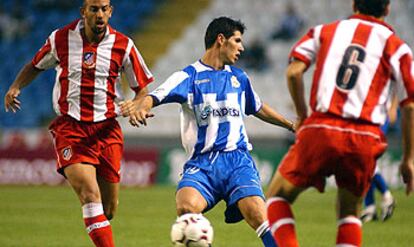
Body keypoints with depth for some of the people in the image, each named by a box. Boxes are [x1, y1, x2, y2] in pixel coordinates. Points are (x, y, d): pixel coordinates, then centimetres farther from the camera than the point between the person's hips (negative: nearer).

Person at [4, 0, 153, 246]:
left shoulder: (123, 45, -1)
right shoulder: (61, 39, 0)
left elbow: (143, 88, 7)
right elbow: (36, 65, 19)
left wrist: (136, 105, -14)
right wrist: (16, 87, 2)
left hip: (107, 130, 2)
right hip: (69, 128, -2)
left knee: (108, 210, 5)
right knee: (90, 195, -23)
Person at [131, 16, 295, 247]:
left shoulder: (238, 77, 18)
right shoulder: (190, 76, 2)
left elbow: (258, 108, 35)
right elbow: (157, 96, -14)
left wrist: (291, 125, 40)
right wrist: (142, 108, -36)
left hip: (237, 160, 3)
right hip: (202, 163, -2)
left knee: (258, 216, -21)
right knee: (186, 207, -30)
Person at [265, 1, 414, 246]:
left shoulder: (325, 31, 14)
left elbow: (293, 71, 1)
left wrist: (302, 113, 15)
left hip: (320, 130, -1)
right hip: (365, 138, 1)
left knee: (277, 197, 16)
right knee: (350, 214, 20)